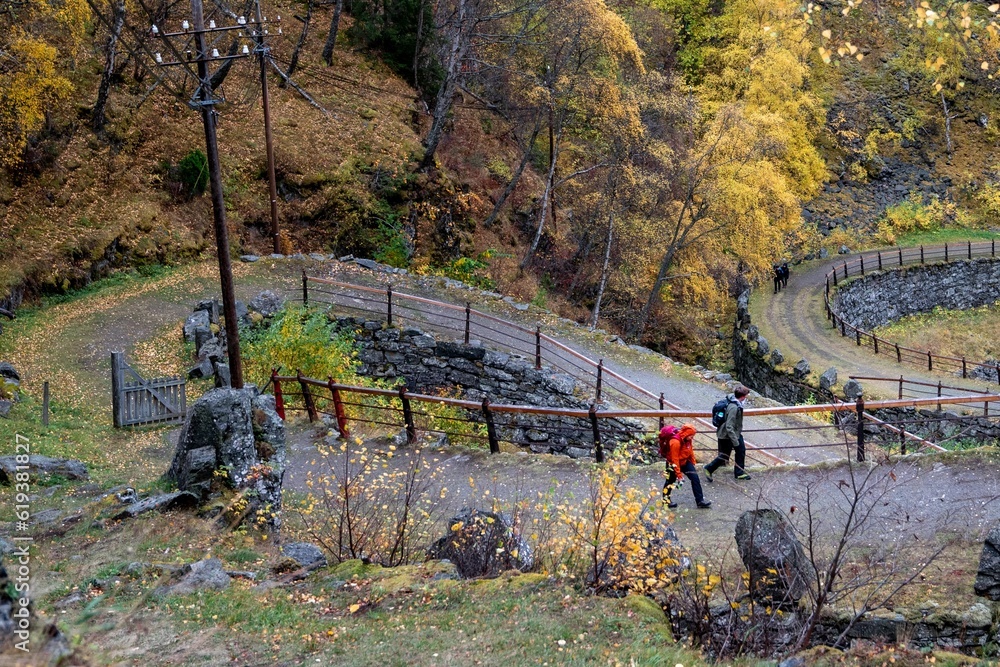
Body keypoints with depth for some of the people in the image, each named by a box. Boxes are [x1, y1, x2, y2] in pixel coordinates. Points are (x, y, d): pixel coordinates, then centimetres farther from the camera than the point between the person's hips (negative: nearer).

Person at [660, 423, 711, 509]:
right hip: (674, 463, -7)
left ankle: (700, 501, 1)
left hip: (685, 462, 7)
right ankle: (666, 499, 32)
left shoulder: (688, 440, -8)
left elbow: (690, 451, 10)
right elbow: (675, 459, -28)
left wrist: (693, 464, 16)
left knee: (695, 478, -2)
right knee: (671, 481, 8)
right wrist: (679, 474, -25)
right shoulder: (675, 442, -32)